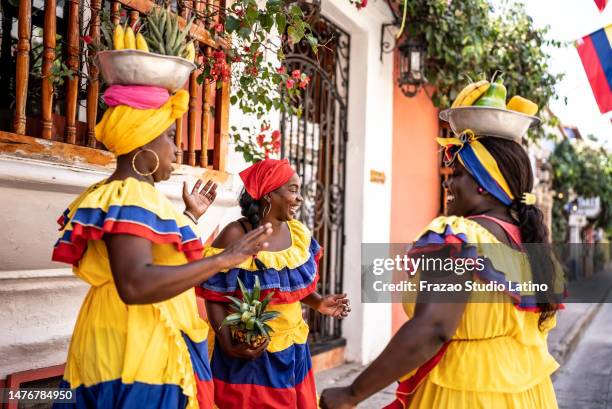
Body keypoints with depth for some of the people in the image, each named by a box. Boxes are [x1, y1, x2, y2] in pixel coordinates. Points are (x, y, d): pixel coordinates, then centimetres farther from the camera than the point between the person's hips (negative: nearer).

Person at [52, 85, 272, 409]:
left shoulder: (125, 195, 14)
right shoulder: (130, 198, -19)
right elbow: (135, 285, -34)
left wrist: (191, 215, 24)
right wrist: (224, 259, -31)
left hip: (141, 343, 11)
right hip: (138, 348, -10)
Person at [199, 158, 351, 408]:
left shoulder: (299, 234, 3)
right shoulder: (236, 236, -15)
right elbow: (214, 296, -13)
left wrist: (318, 303, -3)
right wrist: (228, 344, -23)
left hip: (292, 348, 6)